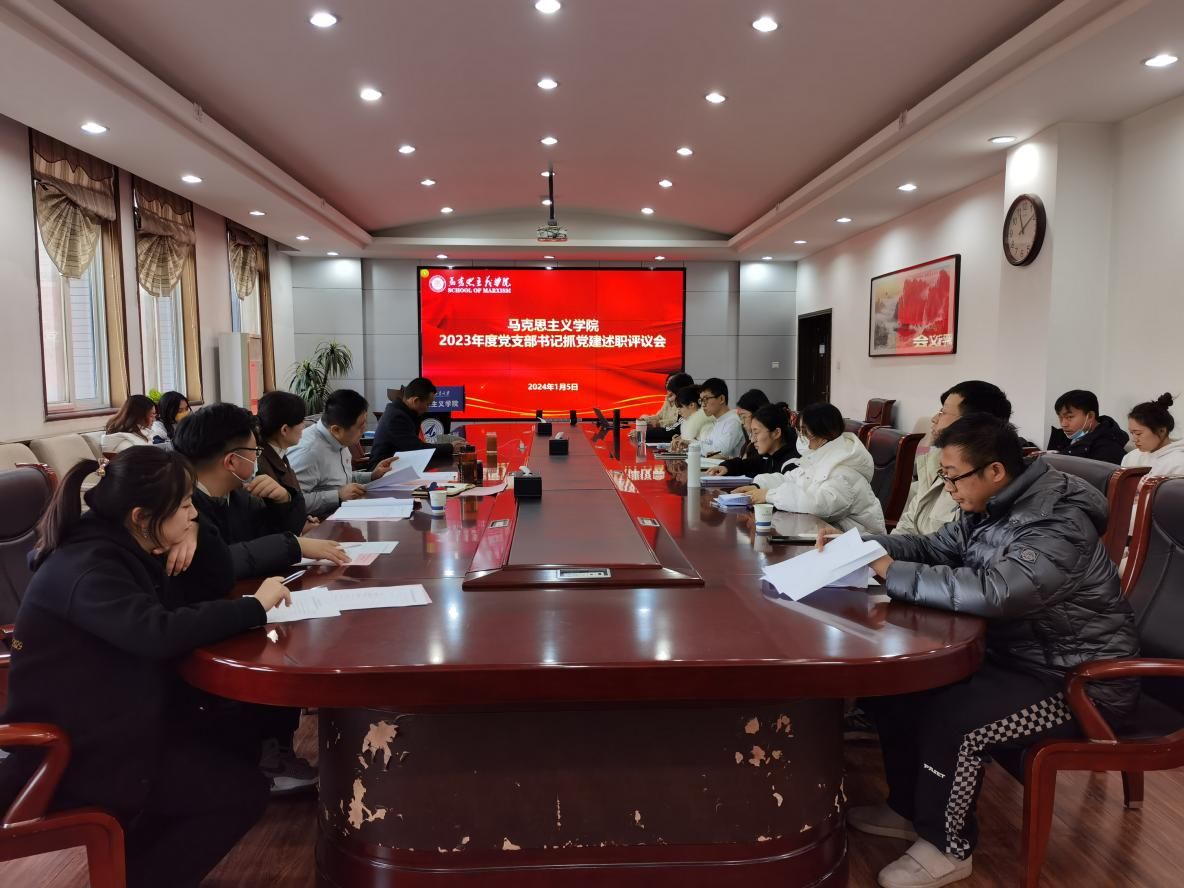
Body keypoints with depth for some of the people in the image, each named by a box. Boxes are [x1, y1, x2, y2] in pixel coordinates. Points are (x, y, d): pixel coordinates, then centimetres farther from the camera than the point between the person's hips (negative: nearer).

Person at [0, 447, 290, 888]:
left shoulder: (130, 547, 4)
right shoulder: (88, 568, -26)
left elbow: (216, 586, 8)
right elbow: (159, 633, -42)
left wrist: (194, 533, -11)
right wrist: (255, 606, -31)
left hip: (122, 718, 9)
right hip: (72, 748, -9)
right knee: (244, 790, -11)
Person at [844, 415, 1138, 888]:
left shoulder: (1059, 524, -27)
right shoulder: (989, 509, 1)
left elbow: (991, 592, -42)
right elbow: (933, 548, 12)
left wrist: (893, 574, -32)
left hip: (1078, 683, -9)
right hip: (1015, 654, 9)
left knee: (947, 716, -27)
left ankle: (946, 848, -2)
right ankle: (910, 808, 19)